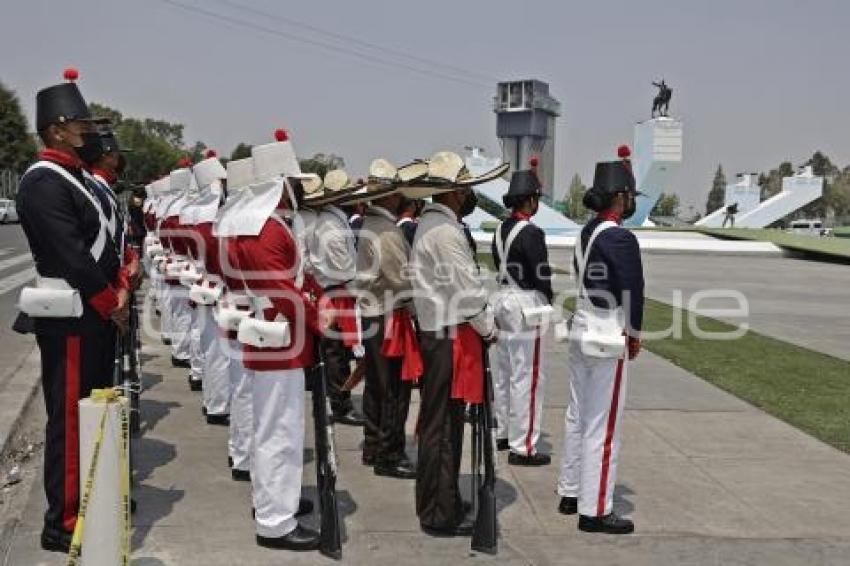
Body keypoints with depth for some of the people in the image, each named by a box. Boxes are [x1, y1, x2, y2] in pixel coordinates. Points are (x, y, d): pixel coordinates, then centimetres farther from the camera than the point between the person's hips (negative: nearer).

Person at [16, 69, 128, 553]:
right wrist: (111, 304, -14)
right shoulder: (43, 183, -16)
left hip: (96, 315, 10)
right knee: (71, 417, -3)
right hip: (72, 320, -10)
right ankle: (64, 522, 6)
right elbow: (70, 255, -22)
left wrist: (120, 287, 0)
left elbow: (102, 240, 15)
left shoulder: (77, 178, 15)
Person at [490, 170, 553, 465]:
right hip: (526, 304, -9)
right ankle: (523, 447, 1)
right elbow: (542, 273, -16)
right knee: (527, 378, -3)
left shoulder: (501, 229, 7)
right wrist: (550, 296, 2)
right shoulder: (531, 233, -18)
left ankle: (502, 433, 30)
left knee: (504, 374, 18)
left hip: (503, 297, 9)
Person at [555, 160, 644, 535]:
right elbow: (633, 290, -16)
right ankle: (595, 511, 5)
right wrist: (634, 335, -2)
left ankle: (570, 494, 27)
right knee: (603, 427, -2)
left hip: (581, 329, 9)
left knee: (577, 416, 16)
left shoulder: (586, 233, 8)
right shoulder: (620, 239, -18)